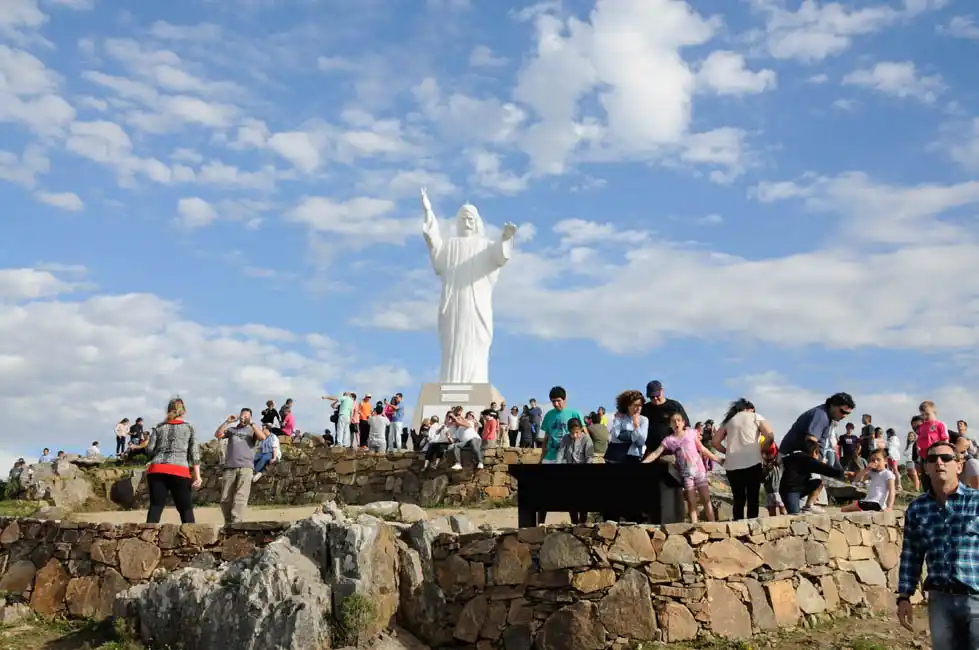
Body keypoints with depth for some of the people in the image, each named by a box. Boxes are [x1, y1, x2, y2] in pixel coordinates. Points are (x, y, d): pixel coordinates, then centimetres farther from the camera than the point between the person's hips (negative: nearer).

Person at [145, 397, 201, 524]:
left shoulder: (159, 427, 15)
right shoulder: (189, 427, 11)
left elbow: (149, 449, 7)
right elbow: (194, 452, 2)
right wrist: (197, 475, -2)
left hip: (157, 470, 2)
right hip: (179, 471, -2)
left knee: (155, 507, 1)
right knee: (186, 510, 5)